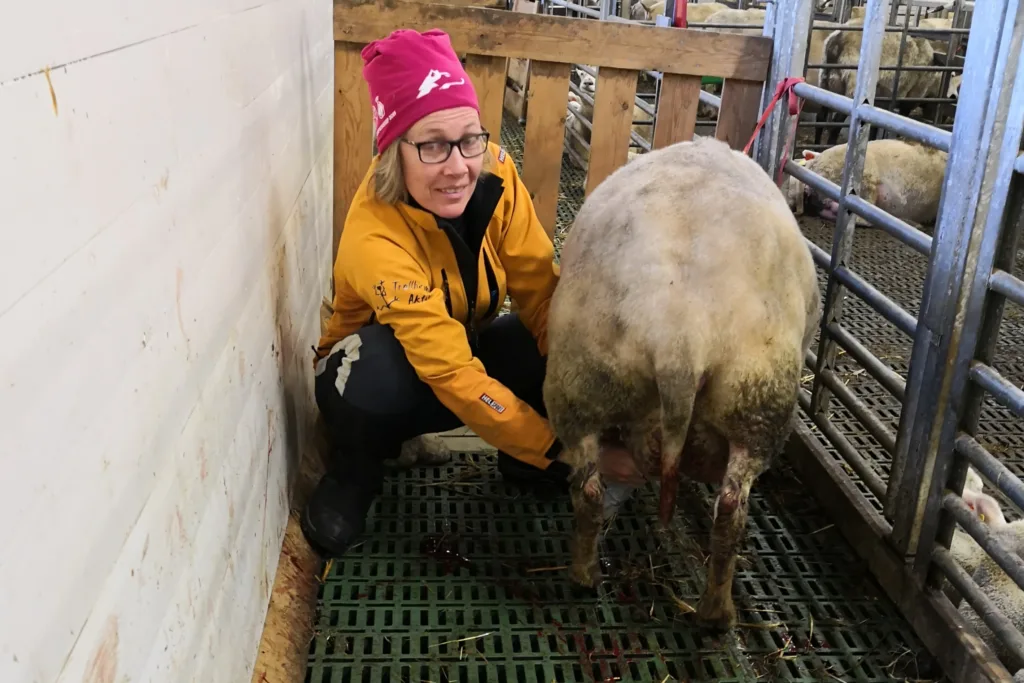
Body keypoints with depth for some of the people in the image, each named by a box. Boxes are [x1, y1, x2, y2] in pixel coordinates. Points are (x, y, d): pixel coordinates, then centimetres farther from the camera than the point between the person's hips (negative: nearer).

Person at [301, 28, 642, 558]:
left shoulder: (493, 173, -21)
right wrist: (568, 448, -41)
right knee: (375, 368, -40)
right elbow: (454, 377, -38)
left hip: (470, 345, 4)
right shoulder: (374, 239, -36)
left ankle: (523, 463, 5)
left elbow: (541, 289, -19)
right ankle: (353, 475, -5)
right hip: (382, 377, -4)